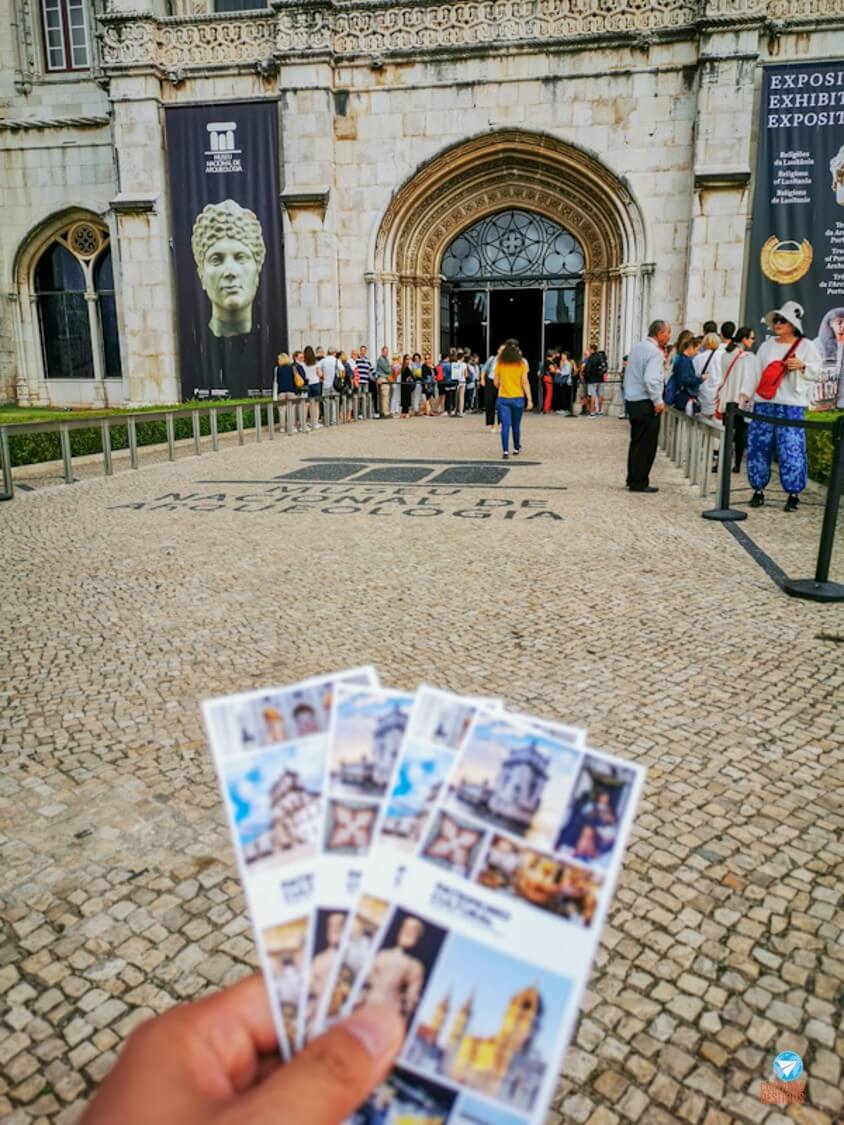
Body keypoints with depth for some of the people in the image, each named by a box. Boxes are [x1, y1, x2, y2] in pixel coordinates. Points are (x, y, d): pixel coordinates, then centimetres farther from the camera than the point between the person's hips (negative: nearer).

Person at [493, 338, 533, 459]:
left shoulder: (500, 363, 0)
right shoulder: (521, 363, -4)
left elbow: (496, 383, 5)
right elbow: (525, 383, -6)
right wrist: (529, 399, -4)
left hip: (503, 398, 0)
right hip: (518, 398, 0)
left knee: (505, 425, -2)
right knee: (516, 425, 15)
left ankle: (505, 451, -11)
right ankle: (516, 448, 27)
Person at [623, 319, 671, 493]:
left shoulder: (636, 347, 11)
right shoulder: (655, 352, -15)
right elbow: (651, 380, -24)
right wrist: (658, 401, -16)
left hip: (632, 399, 9)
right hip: (646, 403, -9)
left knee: (636, 441, 16)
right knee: (646, 444, -2)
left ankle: (633, 479, 23)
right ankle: (639, 483, 2)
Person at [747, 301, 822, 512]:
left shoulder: (806, 346, 4)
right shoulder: (767, 346, 14)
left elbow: (818, 371, 1)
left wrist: (802, 366, -17)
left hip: (791, 406, -4)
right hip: (764, 403, 4)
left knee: (791, 449, -8)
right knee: (758, 446, 3)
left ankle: (794, 493, 2)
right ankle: (758, 489, 14)